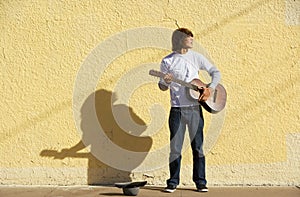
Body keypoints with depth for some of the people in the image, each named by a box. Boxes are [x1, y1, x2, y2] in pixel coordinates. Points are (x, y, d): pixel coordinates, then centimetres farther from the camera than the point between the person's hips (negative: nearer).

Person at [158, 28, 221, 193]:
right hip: (177, 109, -1)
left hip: (195, 108, 1)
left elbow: (215, 72, 9)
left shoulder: (196, 57, 6)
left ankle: (200, 182, 13)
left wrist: (210, 88, -7)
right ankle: (173, 182, 14)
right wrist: (166, 82, -17)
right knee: (175, 148, 2)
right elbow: (162, 87, 6)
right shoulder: (167, 61, 3)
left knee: (197, 146, 4)